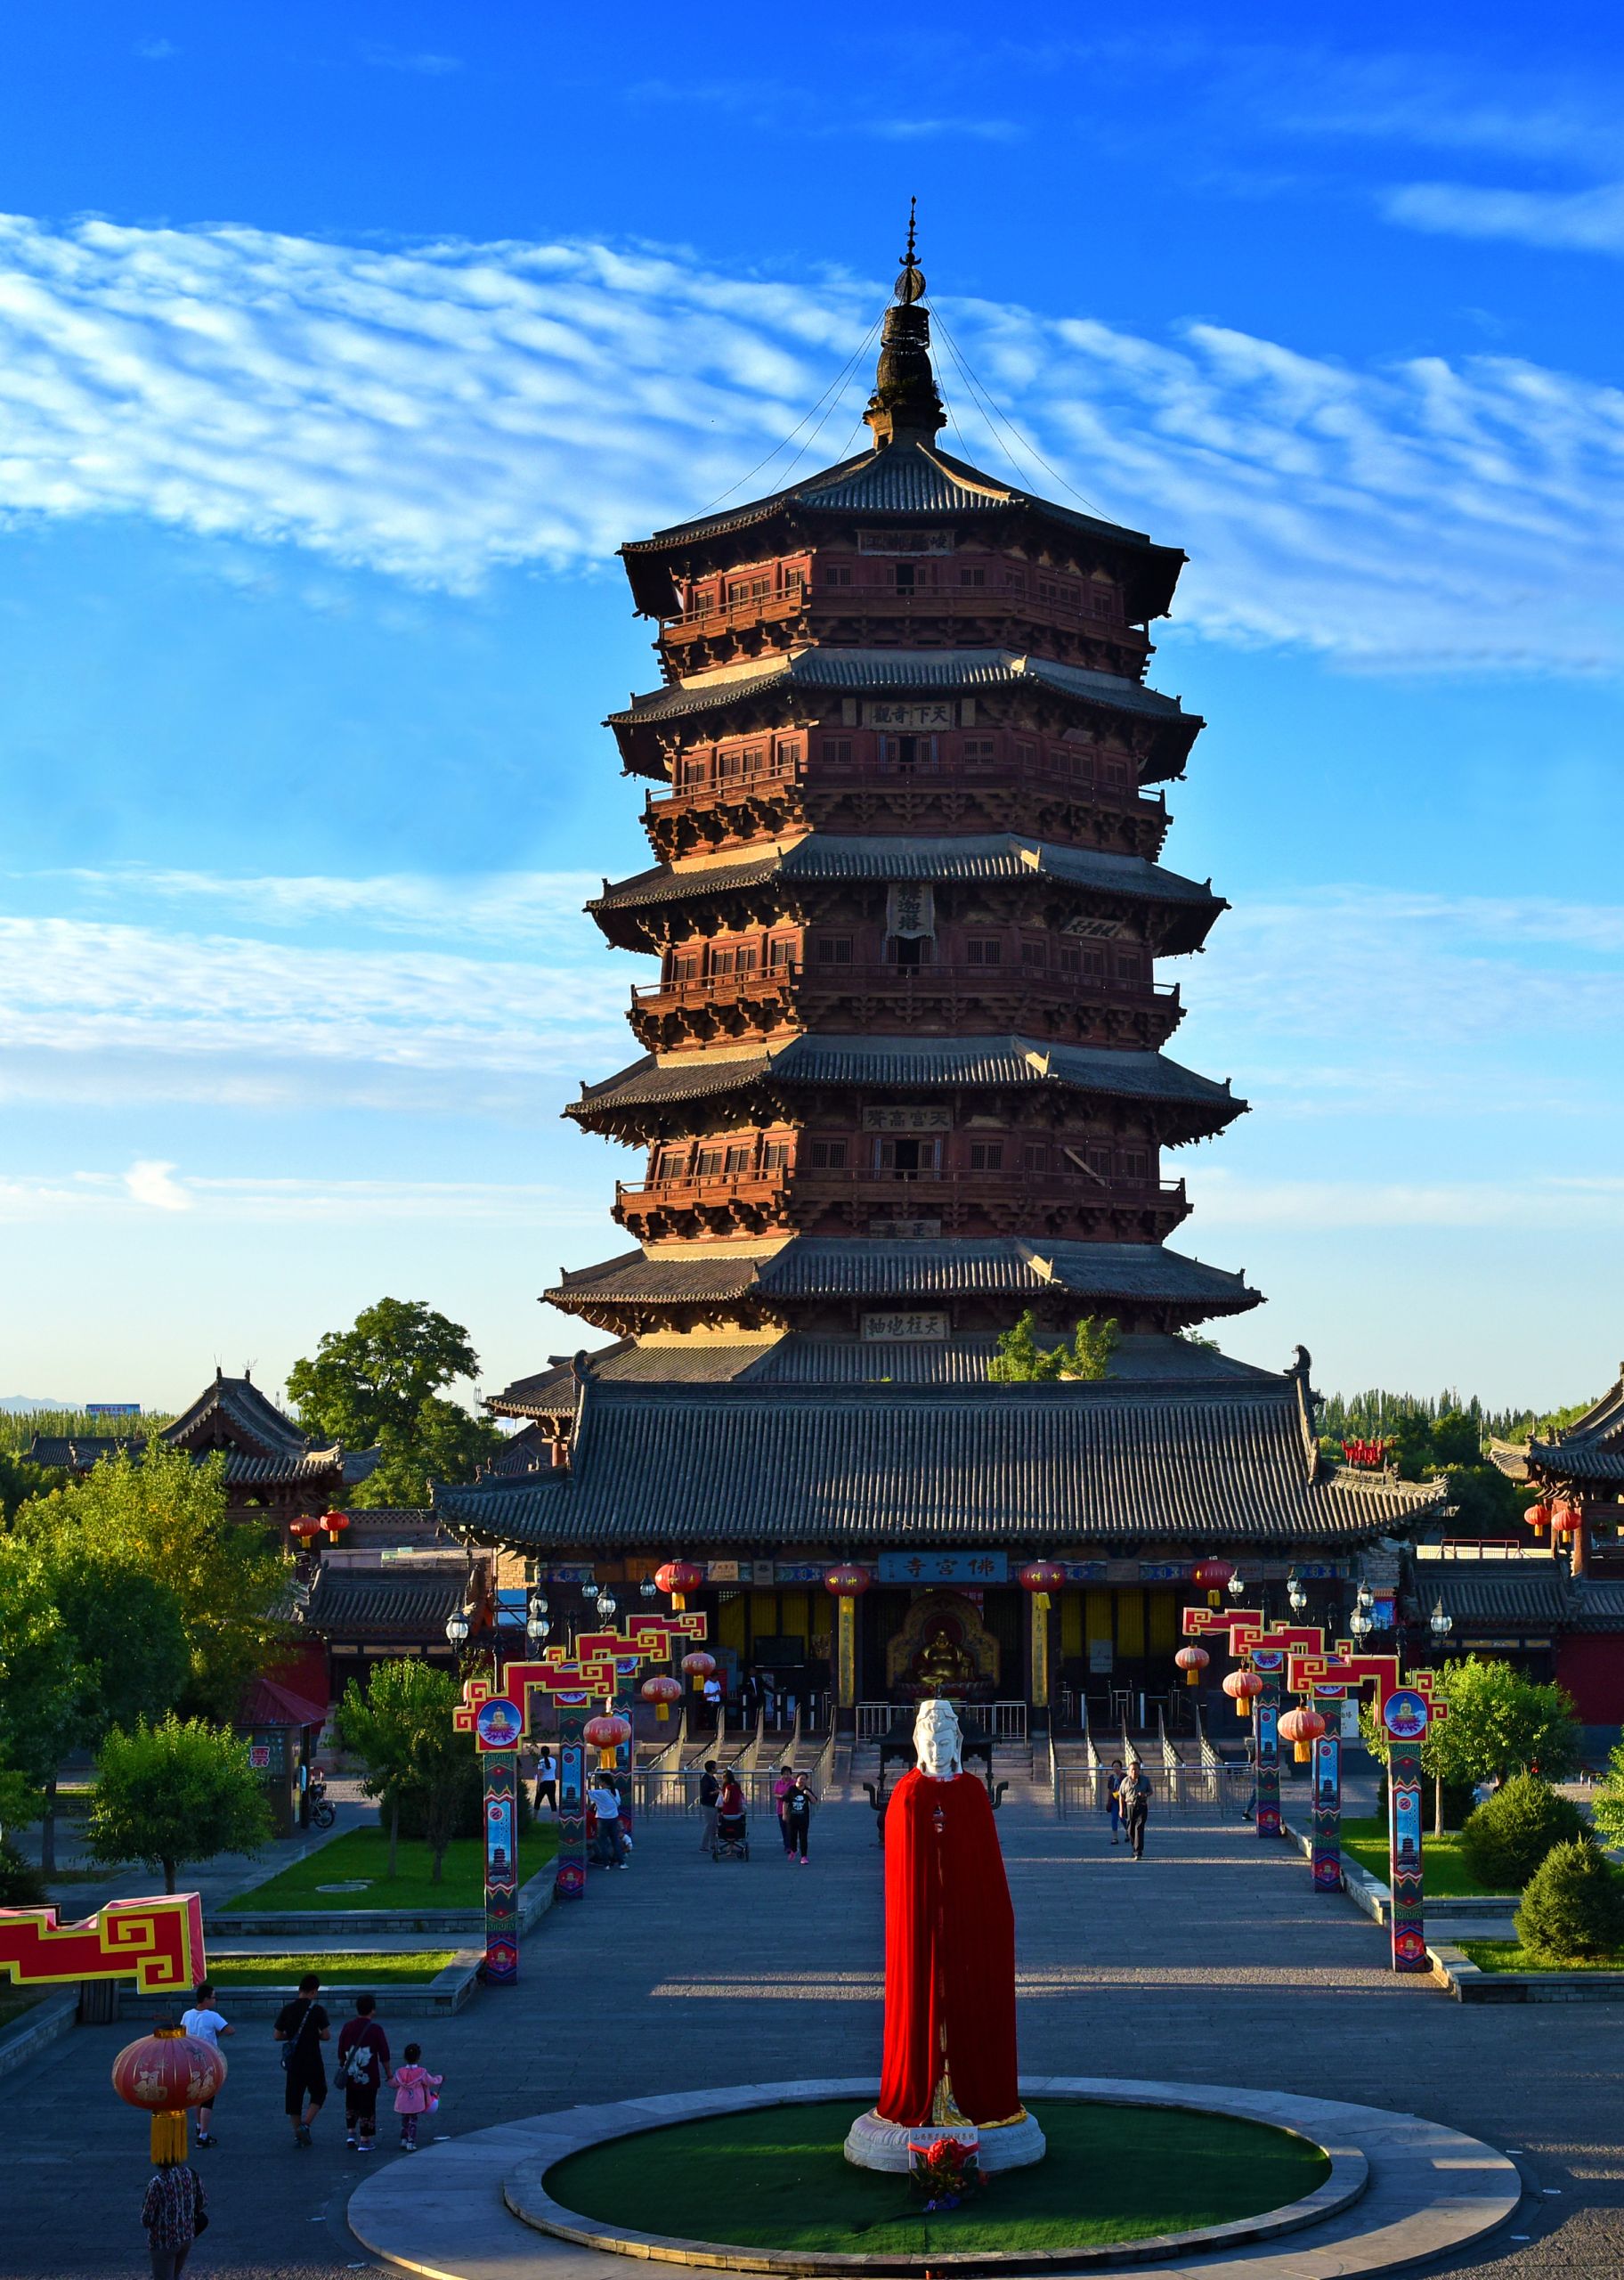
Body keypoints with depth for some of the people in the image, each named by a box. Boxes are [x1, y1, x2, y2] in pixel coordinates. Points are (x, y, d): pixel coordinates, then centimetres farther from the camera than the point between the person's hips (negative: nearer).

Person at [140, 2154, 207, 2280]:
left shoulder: (157, 2184, -25)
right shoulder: (191, 2174, -7)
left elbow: (146, 2220, -17)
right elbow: (203, 2202, 8)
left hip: (164, 2241, -6)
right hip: (186, 2237, 6)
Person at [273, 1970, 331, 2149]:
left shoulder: (287, 2010, -1)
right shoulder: (317, 2010, -11)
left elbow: (277, 2035, 4)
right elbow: (327, 2036, -11)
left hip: (293, 2061, 3)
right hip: (313, 2061, -3)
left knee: (294, 2096, 12)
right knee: (318, 2093, 13)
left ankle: (297, 2134, 14)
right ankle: (305, 2125, -4)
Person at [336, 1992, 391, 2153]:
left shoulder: (347, 2027, -1)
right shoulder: (376, 2029, -10)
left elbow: (341, 2053, 6)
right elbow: (384, 2055, -6)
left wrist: (342, 2068, 19)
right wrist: (389, 2075, 4)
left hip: (351, 2076, 3)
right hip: (369, 2078, -3)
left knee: (351, 2105, 21)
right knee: (367, 2109, 4)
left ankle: (350, 2133, 16)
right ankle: (365, 2141, 6)